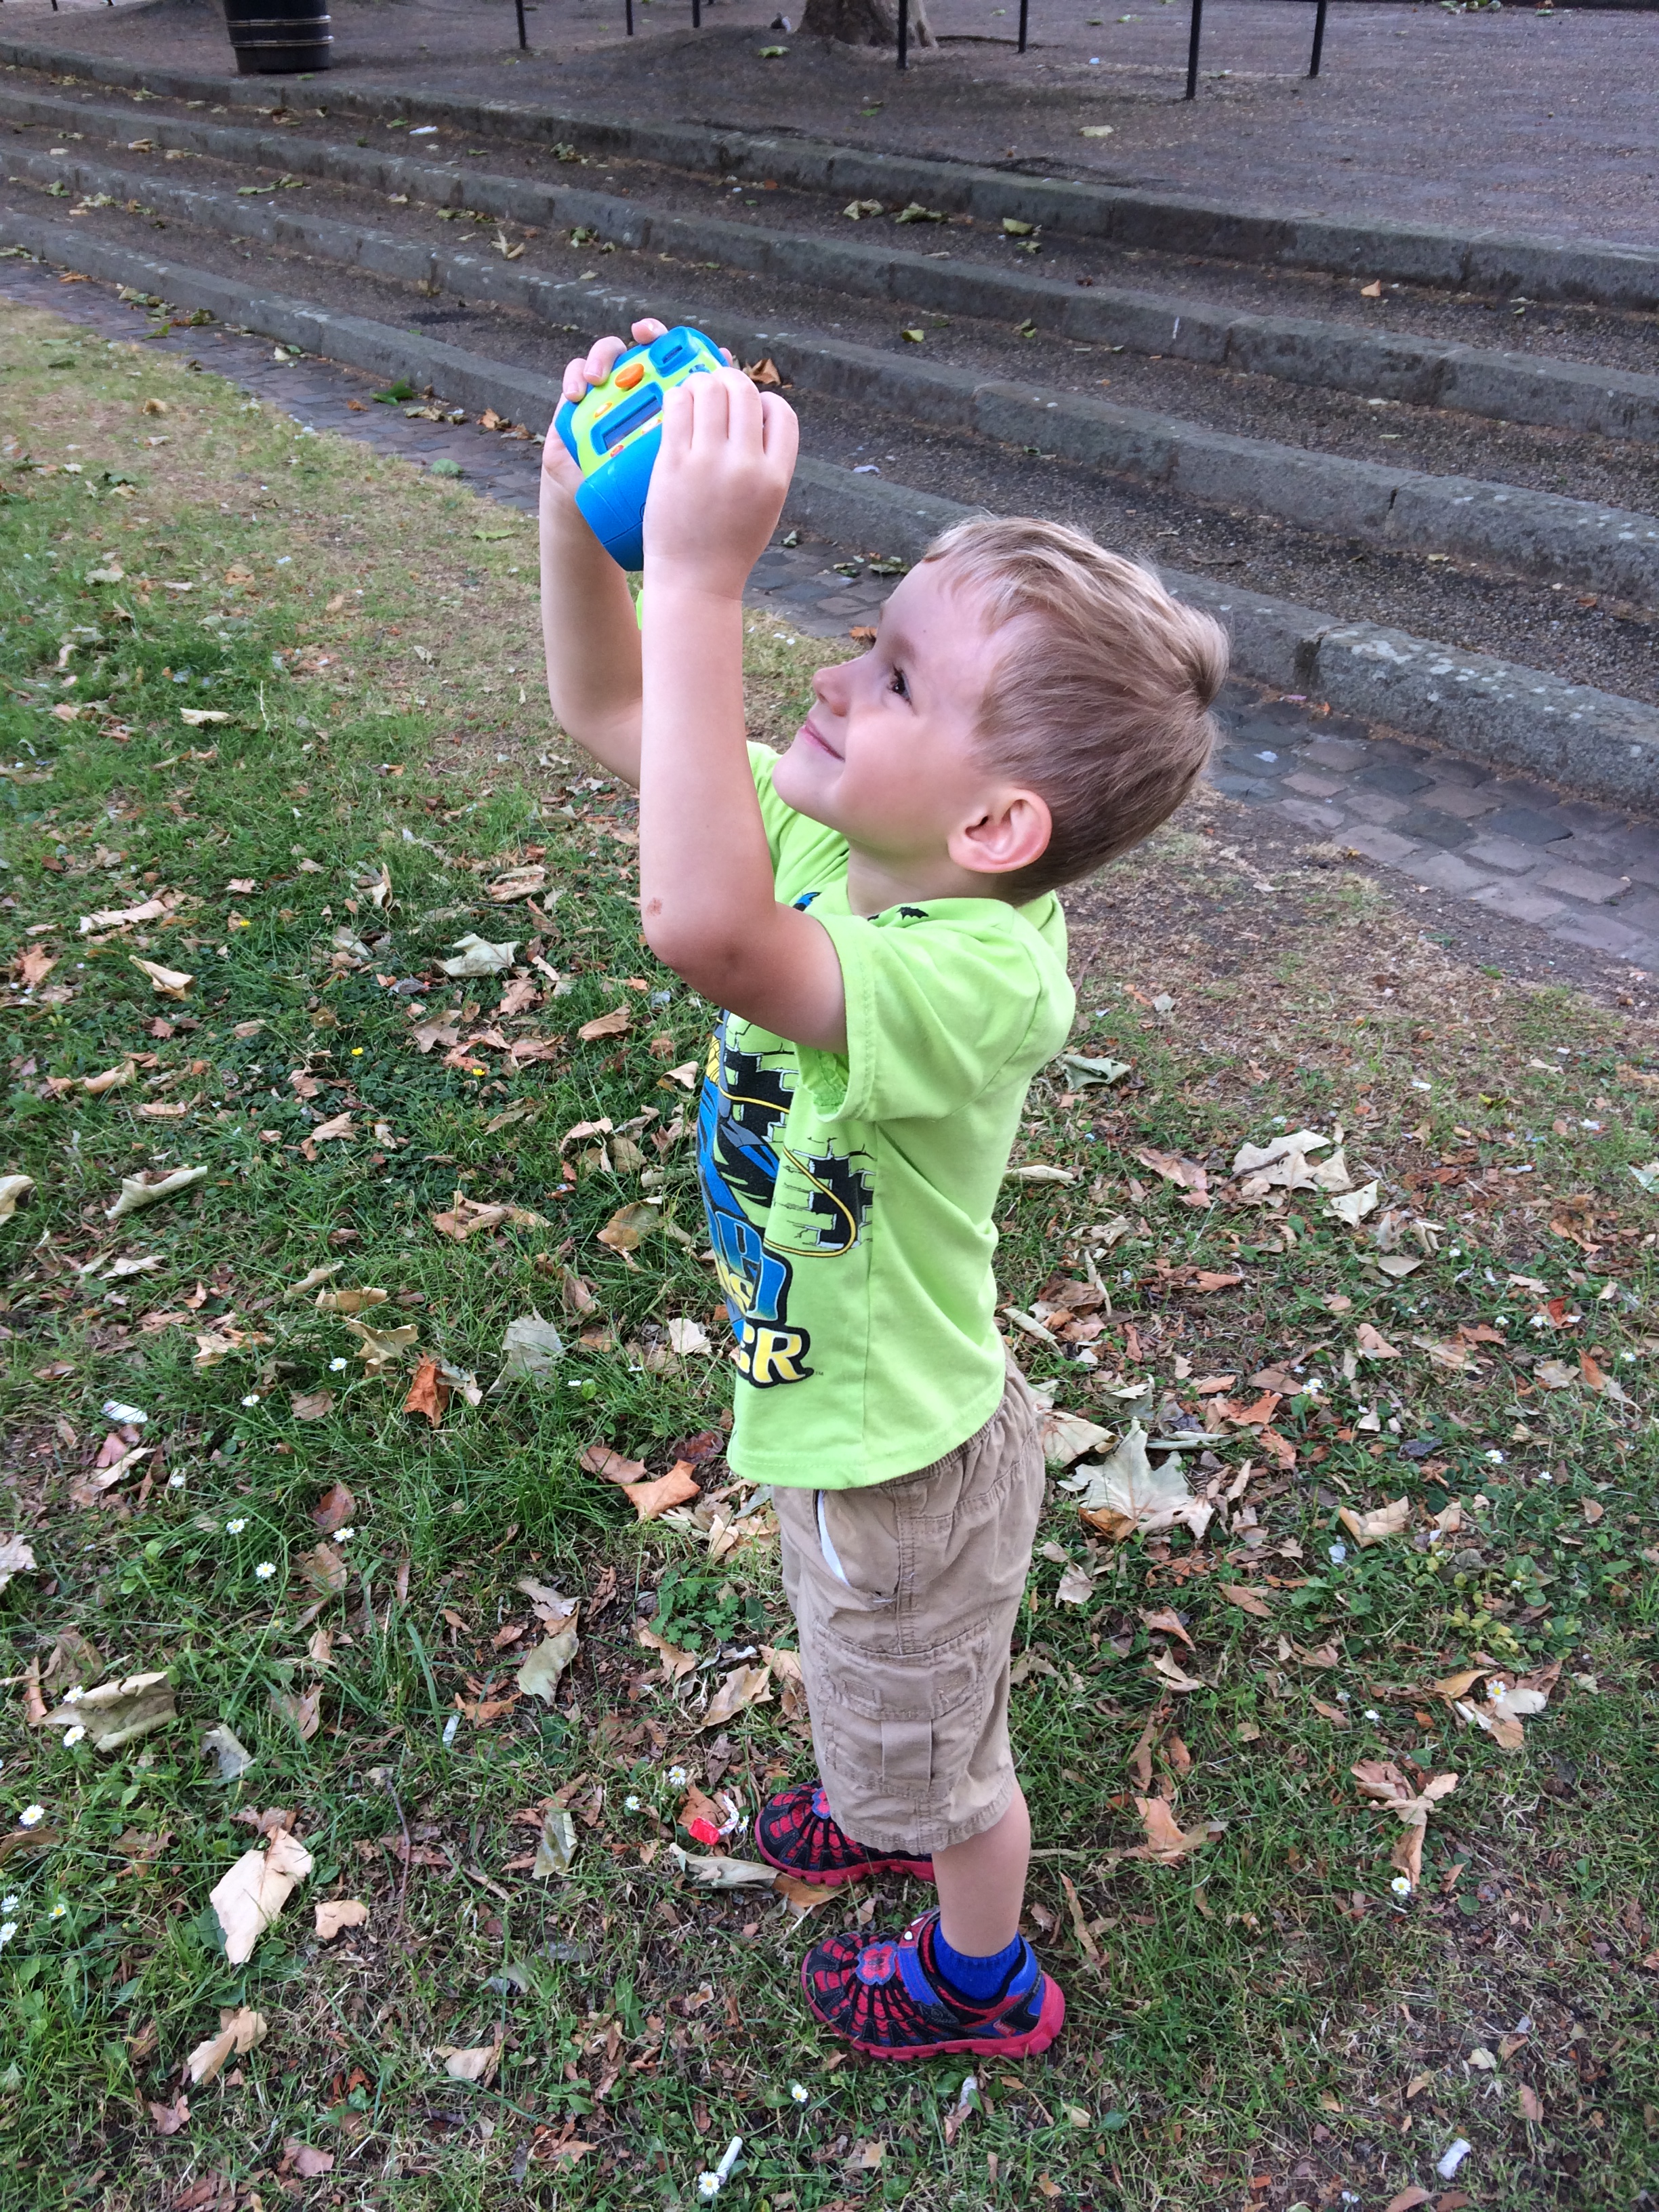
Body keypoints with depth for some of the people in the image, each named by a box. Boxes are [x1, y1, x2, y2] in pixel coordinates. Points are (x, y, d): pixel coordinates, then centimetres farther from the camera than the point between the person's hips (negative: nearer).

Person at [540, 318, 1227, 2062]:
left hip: (905, 1457, -7)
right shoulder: (836, 841, -16)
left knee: (932, 1746, 25)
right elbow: (607, 713, -7)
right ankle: (897, 1810, 70)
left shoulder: (978, 980, -41)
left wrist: (700, 579, -56)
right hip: (843, 1405, 7)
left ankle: (981, 1979, 58)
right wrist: (579, 505, -22)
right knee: (879, 1693, 37)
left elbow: (706, 929, -60)